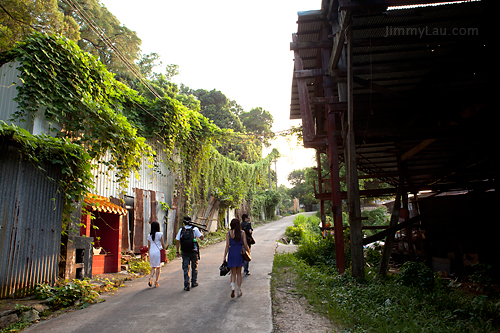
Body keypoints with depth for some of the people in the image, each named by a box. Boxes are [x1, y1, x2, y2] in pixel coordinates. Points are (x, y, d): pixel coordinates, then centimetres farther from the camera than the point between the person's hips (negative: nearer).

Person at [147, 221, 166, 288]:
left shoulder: (149, 235, 6)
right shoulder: (160, 234, -6)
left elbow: (149, 246, 10)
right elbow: (162, 244, -4)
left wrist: (149, 254, 18)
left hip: (151, 252, 4)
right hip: (158, 252, -4)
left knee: (153, 267, 15)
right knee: (158, 267, 5)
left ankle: (151, 278, -7)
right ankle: (156, 282, 7)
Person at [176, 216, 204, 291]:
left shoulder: (181, 230, 1)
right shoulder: (195, 229, -4)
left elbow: (178, 241, 1)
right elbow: (201, 237, -7)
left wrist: (178, 252, 8)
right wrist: (201, 232, 13)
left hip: (184, 252, 1)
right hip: (193, 251, -1)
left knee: (186, 269, 5)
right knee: (194, 268, 17)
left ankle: (186, 286, 3)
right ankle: (194, 283, 27)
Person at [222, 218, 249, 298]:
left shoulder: (229, 233, -3)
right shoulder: (242, 233, -3)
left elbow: (227, 246, -3)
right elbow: (245, 244, -3)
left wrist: (224, 257, 2)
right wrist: (248, 251, 13)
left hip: (232, 253, 0)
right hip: (240, 253, 0)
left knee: (233, 273, 11)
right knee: (239, 273, 13)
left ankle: (232, 287, -12)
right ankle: (239, 291, 18)